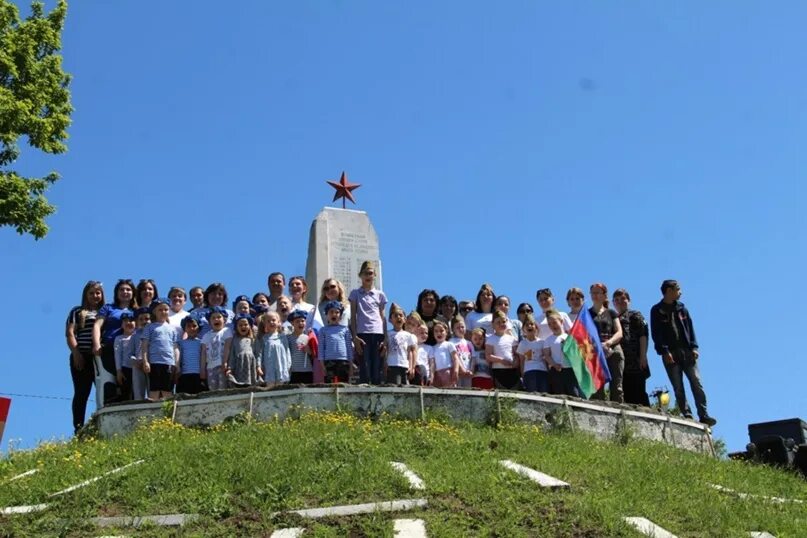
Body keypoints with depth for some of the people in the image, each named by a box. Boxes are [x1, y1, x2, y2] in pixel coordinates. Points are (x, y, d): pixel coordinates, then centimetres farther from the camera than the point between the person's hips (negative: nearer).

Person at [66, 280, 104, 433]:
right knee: (82, 394, -4)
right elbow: (70, 333, 2)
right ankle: (79, 430, -5)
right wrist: (76, 354, -12)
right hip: (82, 357, -3)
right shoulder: (77, 311, 11)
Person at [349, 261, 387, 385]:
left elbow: (383, 317, 12)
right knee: (364, 369, -7)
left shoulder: (380, 294, 14)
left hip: (378, 334, 2)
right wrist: (355, 336, -4)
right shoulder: (355, 293, 10)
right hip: (362, 334, -2)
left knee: (377, 369, -1)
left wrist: (385, 339, 4)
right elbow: (353, 316, 6)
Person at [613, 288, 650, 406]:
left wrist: (643, 356, -12)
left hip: (635, 362, -5)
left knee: (639, 394, -8)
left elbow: (643, 335, -1)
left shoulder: (635, 315, 10)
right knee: (626, 395, 0)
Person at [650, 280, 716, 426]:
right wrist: (664, 351, -14)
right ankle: (687, 416, -1)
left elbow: (690, 328, 13)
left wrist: (694, 347, 1)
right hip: (670, 354, -3)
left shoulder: (681, 308, 15)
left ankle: (703, 415, -4)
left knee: (697, 383, -4)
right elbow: (656, 333, -5)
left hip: (687, 351, 3)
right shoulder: (657, 310, 2)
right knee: (678, 388, -2)